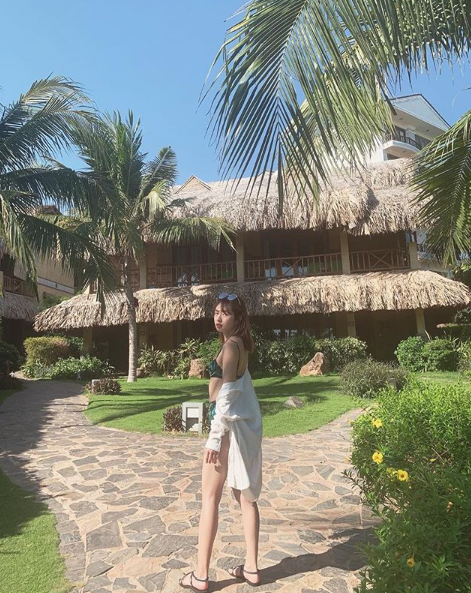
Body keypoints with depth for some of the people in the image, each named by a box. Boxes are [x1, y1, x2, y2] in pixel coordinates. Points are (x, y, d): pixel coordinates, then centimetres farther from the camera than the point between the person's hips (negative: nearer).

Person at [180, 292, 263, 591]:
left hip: (230, 426, -9)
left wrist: (215, 437, -20)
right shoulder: (240, 344, 12)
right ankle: (252, 567, 26)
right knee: (246, 496, 15)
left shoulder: (230, 345, -16)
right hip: (244, 425, 9)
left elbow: (226, 394, -21)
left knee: (210, 498, 3)